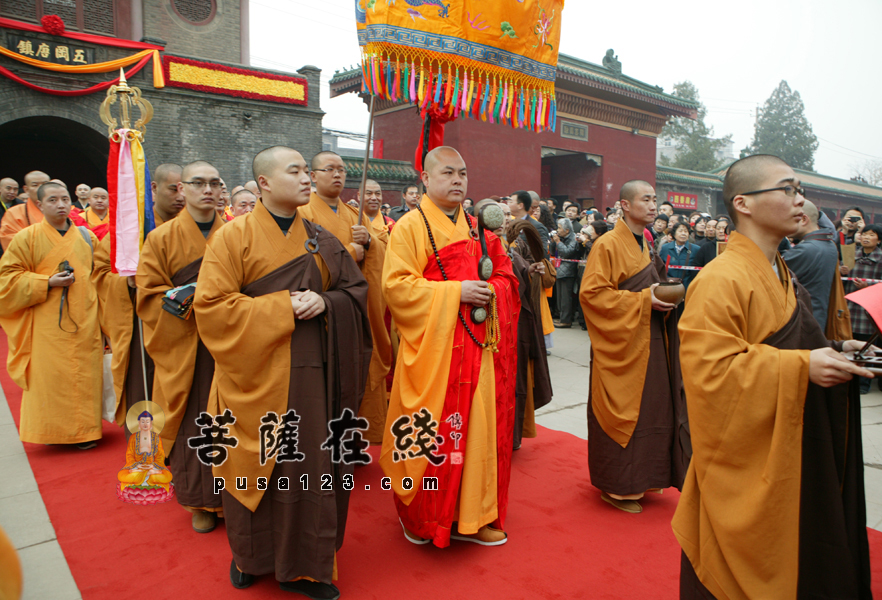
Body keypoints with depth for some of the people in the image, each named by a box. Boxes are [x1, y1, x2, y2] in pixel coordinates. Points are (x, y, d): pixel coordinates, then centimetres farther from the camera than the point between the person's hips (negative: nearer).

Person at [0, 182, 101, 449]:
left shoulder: (87, 237, 10)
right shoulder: (26, 238, 2)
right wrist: (47, 283, -13)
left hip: (84, 323, 3)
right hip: (47, 325, -2)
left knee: (84, 375, 4)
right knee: (49, 376, -1)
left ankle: (85, 430, 15)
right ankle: (51, 430, 13)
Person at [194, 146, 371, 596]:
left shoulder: (320, 239, 8)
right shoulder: (233, 237, -3)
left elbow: (355, 290, 9)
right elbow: (212, 305, -10)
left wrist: (325, 301, -12)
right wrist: (283, 306, -16)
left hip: (312, 373, 3)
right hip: (257, 373, -3)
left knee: (310, 466, 7)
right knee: (256, 465, 9)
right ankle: (250, 555, 34)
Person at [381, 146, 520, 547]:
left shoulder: (473, 228, 14)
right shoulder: (411, 226, -5)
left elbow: (504, 275, 21)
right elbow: (396, 286, -13)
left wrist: (489, 290, -2)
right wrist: (454, 292, -17)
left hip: (475, 345, 6)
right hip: (432, 347, -6)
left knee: (476, 426, 9)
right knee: (429, 431, 2)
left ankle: (470, 515, 25)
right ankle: (419, 515, 24)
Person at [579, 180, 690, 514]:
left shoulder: (644, 244, 15)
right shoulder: (608, 245, -12)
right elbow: (592, 293, -18)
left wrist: (663, 296, 2)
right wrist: (643, 301, -20)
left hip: (649, 340, 8)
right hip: (621, 342, -8)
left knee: (649, 409, 12)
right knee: (621, 411, 0)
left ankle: (641, 478, 27)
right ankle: (616, 487, 14)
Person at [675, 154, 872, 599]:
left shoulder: (779, 275, 11)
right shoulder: (721, 280, -21)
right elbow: (709, 369, -28)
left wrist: (829, 352, 5)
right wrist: (801, 367, -27)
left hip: (791, 456, 9)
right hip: (746, 464, -9)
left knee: (793, 557, 21)